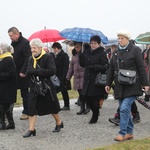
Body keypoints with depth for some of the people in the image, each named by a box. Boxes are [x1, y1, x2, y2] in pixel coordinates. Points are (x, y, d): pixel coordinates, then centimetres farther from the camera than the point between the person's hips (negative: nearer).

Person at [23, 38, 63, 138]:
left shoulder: (48, 57, -11)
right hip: (34, 88, 5)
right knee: (32, 108, -3)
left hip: (46, 87, -5)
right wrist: (31, 71, -18)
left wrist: (36, 71, -20)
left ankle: (59, 123, 32)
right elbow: (28, 72, 6)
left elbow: (52, 71, -22)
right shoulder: (31, 59, 9)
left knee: (52, 107, 10)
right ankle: (31, 129, 0)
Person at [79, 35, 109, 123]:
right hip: (88, 80, 6)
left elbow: (106, 67, -13)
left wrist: (94, 67, -23)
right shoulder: (87, 53, 11)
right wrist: (81, 57, -3)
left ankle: (95, 117, 17)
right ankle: (95, 112, 31)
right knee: (87, 97, 7)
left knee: (95, 99, -1)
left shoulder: (102, 53, -8)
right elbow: (83, 64, 15)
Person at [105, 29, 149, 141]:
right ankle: (130, 132, 18)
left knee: (125, 108, -15)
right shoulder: (117, 53, 13)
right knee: (124, 109, 8)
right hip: (120, 86, 6)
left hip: (131, 86, -6)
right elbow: (111, 70, 17)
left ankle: (122, 133, -11)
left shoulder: (135, 50, -4)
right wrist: (108, 84, 15)